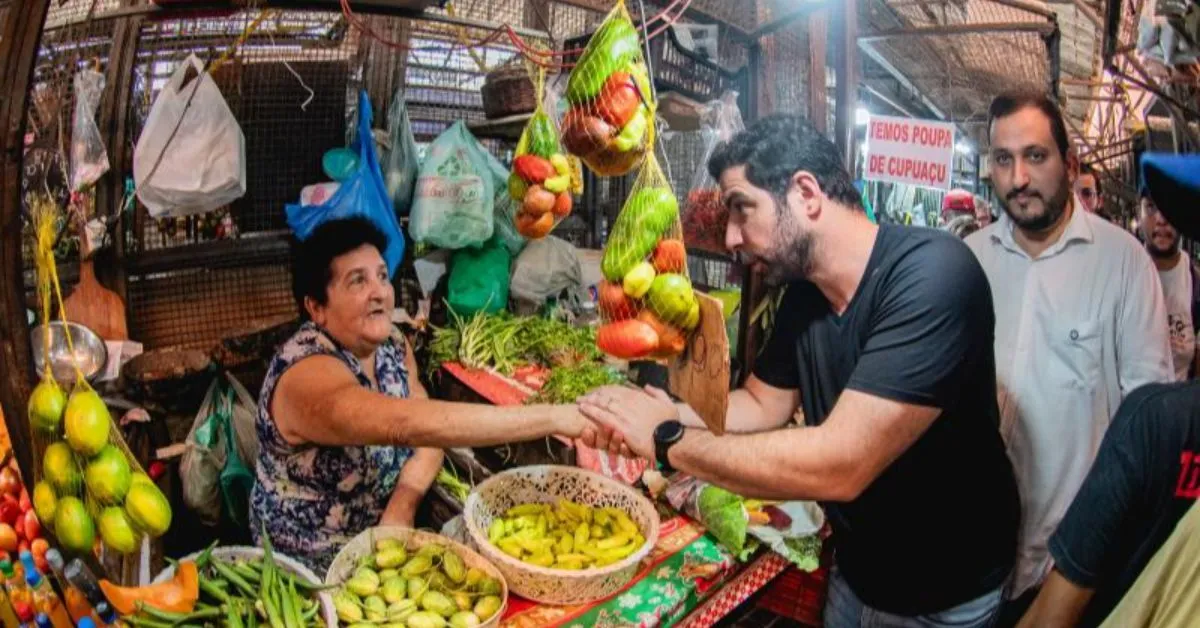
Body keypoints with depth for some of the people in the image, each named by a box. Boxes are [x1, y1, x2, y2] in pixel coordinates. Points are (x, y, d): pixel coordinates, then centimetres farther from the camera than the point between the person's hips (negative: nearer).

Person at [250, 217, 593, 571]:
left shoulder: (392, 346, -2)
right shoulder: (307, 375, -28)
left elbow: (430, 436, -2)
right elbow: (412, 425, -43)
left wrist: (402, 508, -22)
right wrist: (554, 418, -47)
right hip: (314, 567, -7)